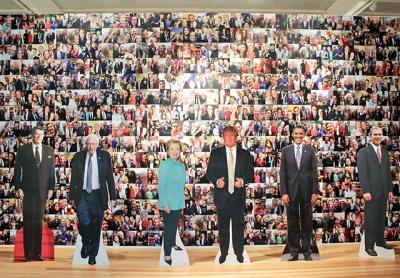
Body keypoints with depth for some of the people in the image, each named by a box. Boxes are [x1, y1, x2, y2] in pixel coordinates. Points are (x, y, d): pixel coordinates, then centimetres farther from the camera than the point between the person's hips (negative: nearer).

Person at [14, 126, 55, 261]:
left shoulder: (49, 150, 7)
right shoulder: (23, 149, 2)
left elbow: (51, 170, 7)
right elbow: (17, 169, 1)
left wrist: (51, 188, 1)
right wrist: (18, 187, -6)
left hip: (42, 190, 2)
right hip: (28, 190, -2)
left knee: (38, 221, 7)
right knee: (28, 221, 2)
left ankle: (37, 253, 13)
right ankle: (28, 253, 10)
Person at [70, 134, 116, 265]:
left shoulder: (105, 156, 2)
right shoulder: (78, 157, 3)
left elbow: (110, 177, 3)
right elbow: (73, 178, 7)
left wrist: (112, 196, 0)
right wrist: (72, 196, 3)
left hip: (98, 195, 0)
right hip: (82, 194, 0)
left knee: (96, 226, 6)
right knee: (84, 223, -13)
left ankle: (92, 255, 23)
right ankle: (85, 244, 20)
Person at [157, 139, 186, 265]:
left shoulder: (181, 166, 4)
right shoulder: (164, 165, -15)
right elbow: (161, 186, -16)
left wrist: (181, 200, 12)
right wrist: (165, 204, -18)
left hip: (179, 202, 6)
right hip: (168, 203, -6)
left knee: (175, 225, 21)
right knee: (169, 227, 1)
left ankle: (172, 244, 42)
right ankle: (167, 255, 12)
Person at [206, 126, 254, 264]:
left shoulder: (245, 154, 6)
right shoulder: (215, 153, 5)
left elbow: (250, 173, 5)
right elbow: (209, 172, 3)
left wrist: (243, 181, -13)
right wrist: (216, 181, -15)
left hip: (238, 195, 0)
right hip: (222, 195, 0)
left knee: (238, 224, 7)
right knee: (223, 225, 9)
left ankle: (239, 252, 22)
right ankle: (223, 252, 22)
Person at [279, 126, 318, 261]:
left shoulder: (310, 150, 4)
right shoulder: (286, 150, 3)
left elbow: (314, 172, 2)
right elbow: (282, 173, 1)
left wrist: (315, 191, -4)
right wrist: (284, 192, -6)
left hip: (306, 191, 0)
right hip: (291, 191, 0)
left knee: (307, 223, 8)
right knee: (292, 223, 6)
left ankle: (307, 251, 20)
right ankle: (294, 252, 16)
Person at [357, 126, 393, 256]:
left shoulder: (385, 153, 15)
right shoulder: (363, 152, -5)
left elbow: (388, 172, 16)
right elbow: (362, 172, -12)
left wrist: (390, 190, 12)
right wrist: (366, 191, -17)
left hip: (383, 191, 6)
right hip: (371, 191, -6)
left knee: (381, 217, 12)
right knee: (370, 218, -1)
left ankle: (380, 240, 26)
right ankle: (369, 245, 7)